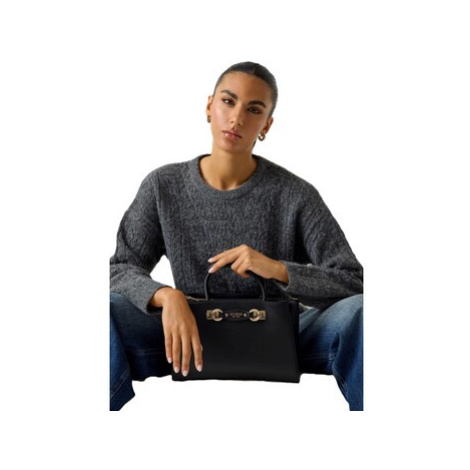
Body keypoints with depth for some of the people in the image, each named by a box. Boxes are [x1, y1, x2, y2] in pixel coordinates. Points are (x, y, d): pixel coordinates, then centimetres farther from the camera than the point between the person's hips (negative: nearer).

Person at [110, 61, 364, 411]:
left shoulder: (296, 195, -10)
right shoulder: (163, 186, -5)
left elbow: (354, 283, -12)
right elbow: (121, 269, -6)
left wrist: (278, 269, -30)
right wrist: (167, 296, -29)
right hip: (193, 341, 1)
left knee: (358, 311, -29)